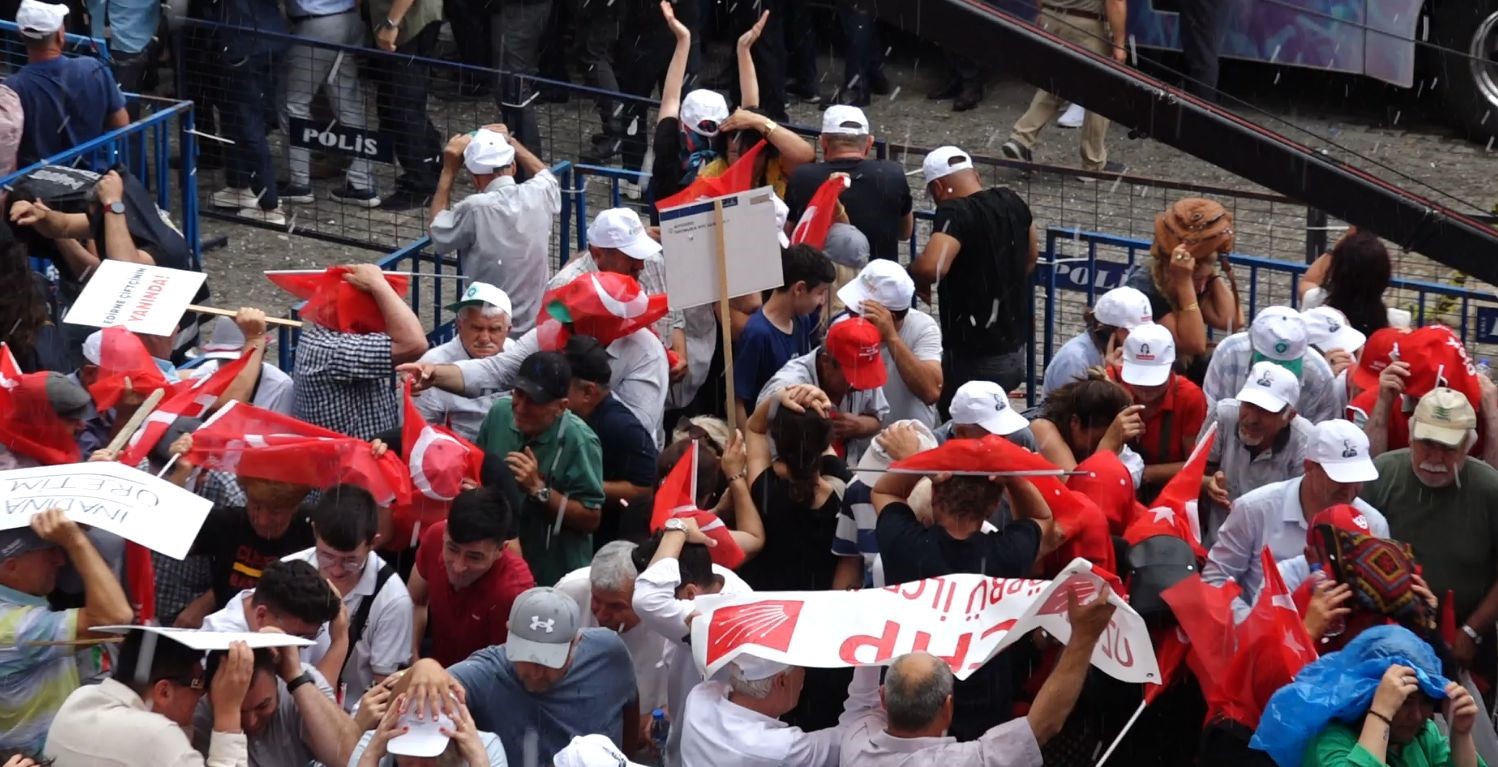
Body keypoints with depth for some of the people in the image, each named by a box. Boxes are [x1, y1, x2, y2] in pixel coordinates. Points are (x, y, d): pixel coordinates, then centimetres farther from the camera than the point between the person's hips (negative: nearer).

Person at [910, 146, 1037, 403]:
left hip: (974, 359, -8)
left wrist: (914, 279, -14)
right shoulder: (1011, 202, 5)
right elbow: (1031, 256, 22)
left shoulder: (955, 212, -20)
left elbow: (931, 267, -36)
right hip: (1015, 351, 8)